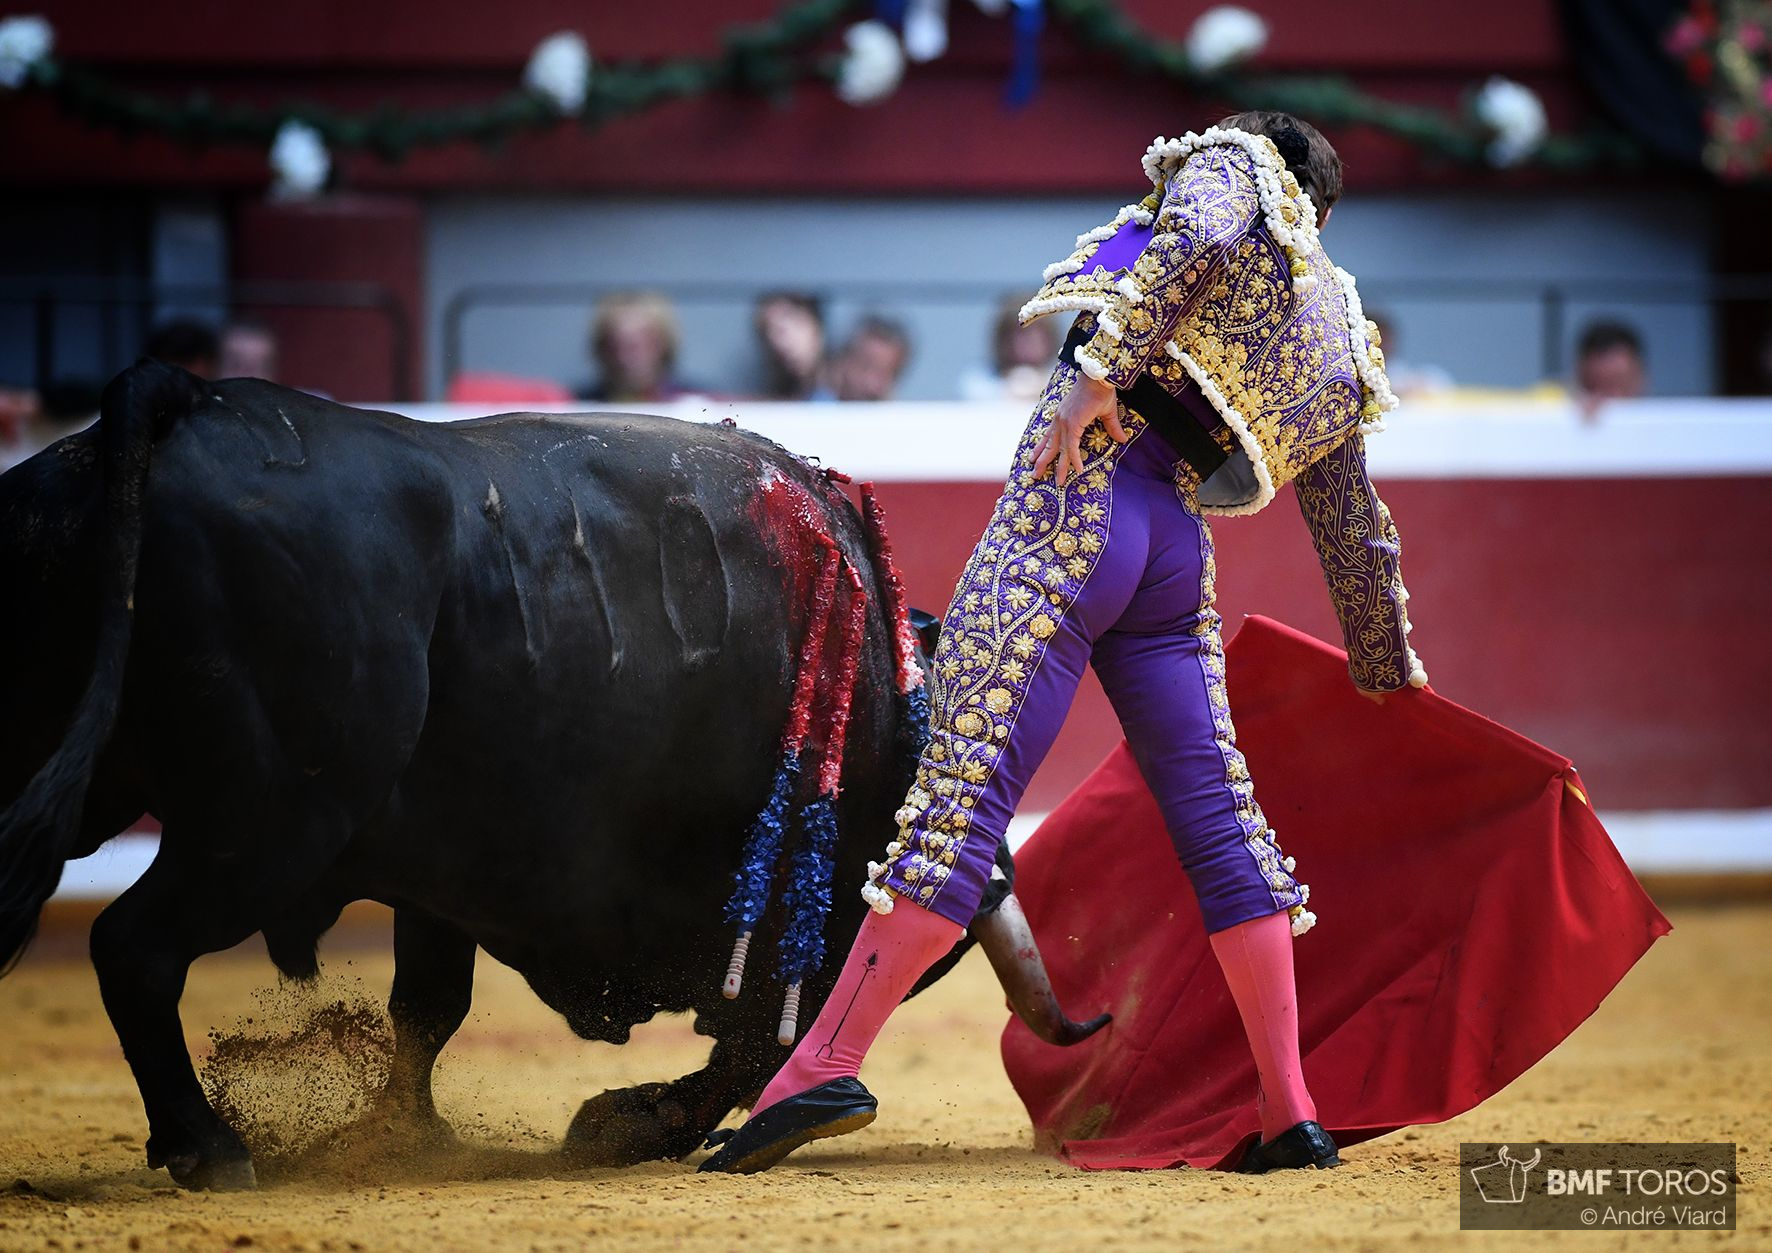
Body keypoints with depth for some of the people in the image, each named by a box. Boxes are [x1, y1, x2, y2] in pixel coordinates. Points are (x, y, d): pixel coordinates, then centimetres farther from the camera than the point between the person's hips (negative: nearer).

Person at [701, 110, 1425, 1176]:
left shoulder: (1232, 165, 13)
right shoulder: (1339, 342, 27)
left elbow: (1194, 233, -13)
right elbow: (1358, 535, 33)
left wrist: (1104, 364, -20)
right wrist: (1389, 672, 44)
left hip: (1079, 494, -6)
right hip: (1182, 553, 6)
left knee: (967, 781, -12)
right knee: (1219, 817, 10)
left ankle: (829, 1061, -16)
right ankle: (1293, 1116, 7)